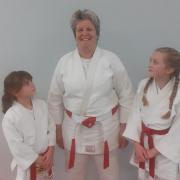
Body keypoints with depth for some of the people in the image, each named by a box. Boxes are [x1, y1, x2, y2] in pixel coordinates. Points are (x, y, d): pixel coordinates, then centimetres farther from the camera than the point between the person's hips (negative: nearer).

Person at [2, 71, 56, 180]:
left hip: (46, 158, 5)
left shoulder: (42, 105, -7)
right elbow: (17, 146, -19)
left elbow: (51, 128, -2)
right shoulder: (10, 117, -22)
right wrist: (37, 159, -15)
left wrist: (50, 152, -10)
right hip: (28, 161, -5)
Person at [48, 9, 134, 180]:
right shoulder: (64, 62, -3)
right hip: (74, 130, 2)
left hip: (105, 128, -1)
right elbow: (55, 99, 5)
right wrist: (58, 129, 7)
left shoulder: (111, 60, -7)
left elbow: (126, 96, -2)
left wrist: (123, 128, -1)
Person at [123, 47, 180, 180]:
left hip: (166, 147, -4)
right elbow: (136, 113, -2)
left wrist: (156, 150, -13)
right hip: (144, 141, 4)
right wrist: (137, 144, -9)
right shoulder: (144, 84, -7)